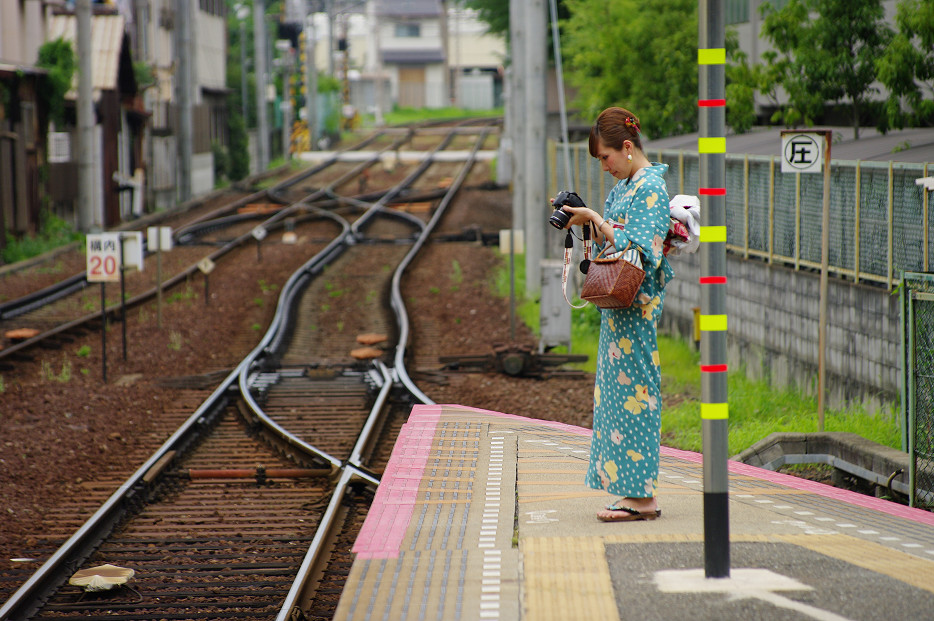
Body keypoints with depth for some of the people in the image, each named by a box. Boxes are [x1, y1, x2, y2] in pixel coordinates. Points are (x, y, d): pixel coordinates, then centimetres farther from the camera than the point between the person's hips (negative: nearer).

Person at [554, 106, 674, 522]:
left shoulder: (650, 187, -14)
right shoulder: (627, 184, 15)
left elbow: (637, 250, -20)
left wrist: (594, 220, -19)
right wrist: (585, 218, 5)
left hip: (636, 304, -10)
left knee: (632, 389, -8)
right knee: (622, 390, 9)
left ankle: (642, 496, -6)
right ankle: (633, 490, 12)